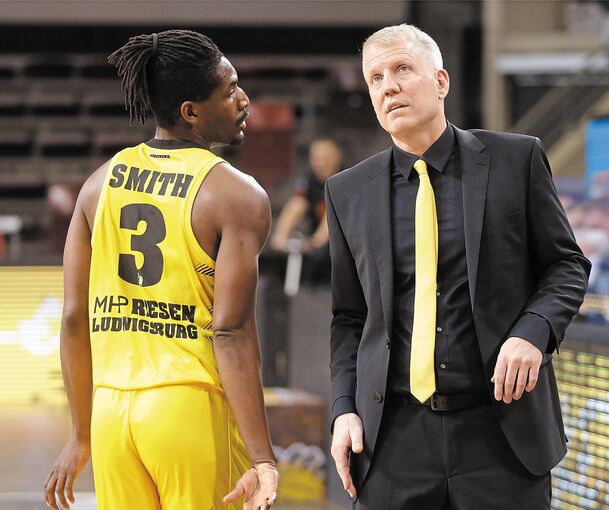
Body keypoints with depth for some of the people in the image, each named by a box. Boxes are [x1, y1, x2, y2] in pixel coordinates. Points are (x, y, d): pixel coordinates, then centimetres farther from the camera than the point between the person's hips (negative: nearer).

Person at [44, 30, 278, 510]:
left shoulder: (101, 182, 9)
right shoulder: (237, 195, -6)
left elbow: (74, 318, 9)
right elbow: (231, 331, -15)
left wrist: (82, 436, 17)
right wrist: (262, 460, -16)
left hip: (110, 408, 5)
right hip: (192, 403, -5)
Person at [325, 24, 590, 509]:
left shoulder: (516, 159, 2)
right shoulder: (349, 192, 8)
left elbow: (568, 265, 6)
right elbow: (350, 318, 13)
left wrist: (533, 332, -12)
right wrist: (345, 408, 1)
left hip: (502, 430, -1)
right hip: (395, 440, 2)